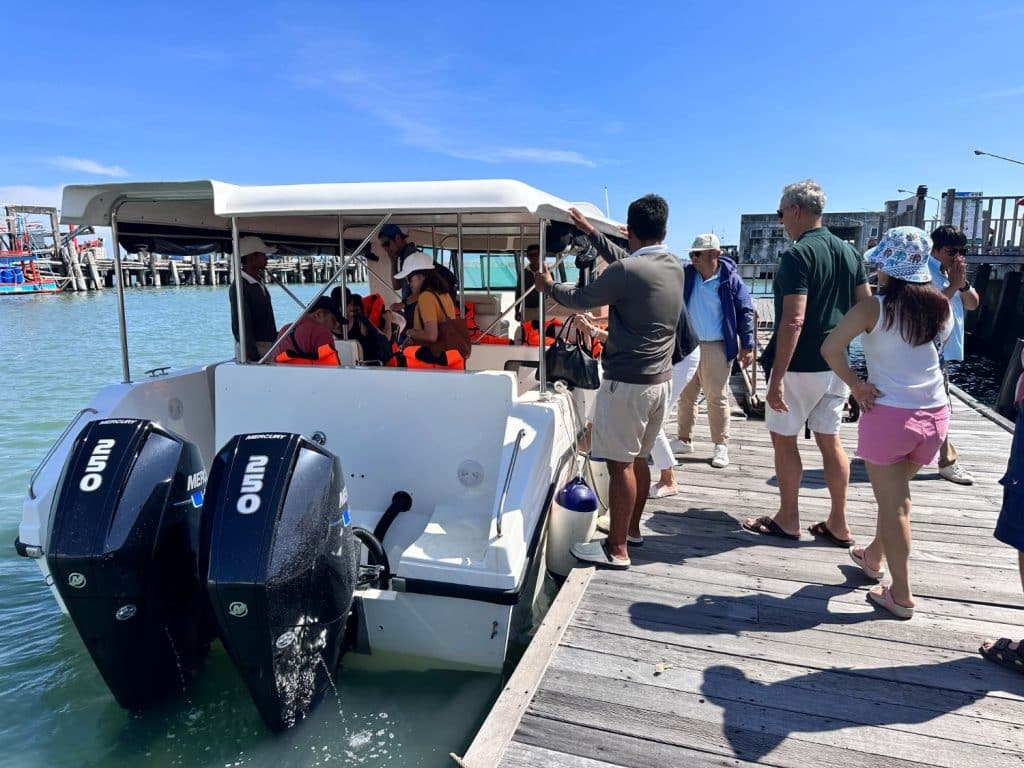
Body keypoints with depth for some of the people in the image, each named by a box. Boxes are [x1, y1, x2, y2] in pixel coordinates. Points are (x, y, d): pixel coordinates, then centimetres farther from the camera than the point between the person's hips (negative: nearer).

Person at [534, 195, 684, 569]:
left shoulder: (627, 271, -18)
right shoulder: (674, 266, 6)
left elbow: (580, 299, -4)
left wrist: (548, 285, 15)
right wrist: (590, 232, 30)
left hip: (627, 382, -8)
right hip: (659, 380, 8)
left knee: (621, 464, -1)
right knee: (638, 459, 19)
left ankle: (617, 548, 7)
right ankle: (631, 528, 33)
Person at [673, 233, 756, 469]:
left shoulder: (731, 279, -8)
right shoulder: (686, 274, 1)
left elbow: (745, 312, -4)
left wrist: (747, 345, -7)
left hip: (716, 348, -4)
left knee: (717, 398, 0)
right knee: (685, 396, 12)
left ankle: (721, 447, 11)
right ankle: (684, 439, 26)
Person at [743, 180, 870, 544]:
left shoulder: (797, 255, -16)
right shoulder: (850, 252, 8)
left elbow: (793, 320, -24)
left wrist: (777, 378, -22)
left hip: (800, 365, -7)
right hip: (836, 364, 8)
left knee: (784, 438, 7)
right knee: (830, 439, 14)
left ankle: (788, 520, 18)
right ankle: (838, 524, 21)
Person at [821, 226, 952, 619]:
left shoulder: (874, 308, -12)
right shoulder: (941, 307, 2)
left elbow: (830, 348, -25)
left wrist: (856, 386, -14)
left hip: (889, 415, -5)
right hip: (934, 414, 6)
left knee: (894, 504, 5)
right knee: (895, 493, 24)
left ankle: (902, 595, 14)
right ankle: (874, 557, 43)